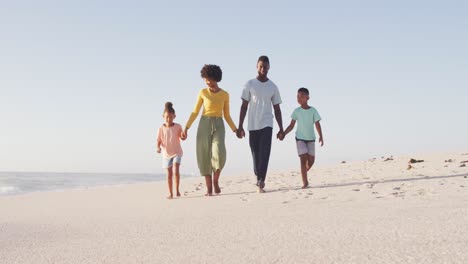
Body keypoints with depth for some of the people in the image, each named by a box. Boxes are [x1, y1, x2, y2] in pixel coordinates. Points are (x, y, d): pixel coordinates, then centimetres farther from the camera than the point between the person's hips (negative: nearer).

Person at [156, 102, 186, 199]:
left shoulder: (178, 127, -6)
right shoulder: (161, 129, -6)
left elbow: (182, 138, -2)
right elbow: (158, 141, -3)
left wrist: (184, 135, -25)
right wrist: (158, 148, -22)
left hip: (177, 152, -1)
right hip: (166, 154, 1)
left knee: (176, 170, -18)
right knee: (169, 174, 6)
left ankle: (177, 189, 0)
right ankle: (170, 193, 14)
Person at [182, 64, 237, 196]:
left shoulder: (225, 95, 7)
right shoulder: (203, 92, 5)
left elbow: (227, 116, 12)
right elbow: (195, 112, 5)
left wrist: (235, 130, 5)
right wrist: (186, 128, -4)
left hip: (218, 126, 0)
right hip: (204, 125, 0)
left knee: (219, 154, -22)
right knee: (205, 157, -6)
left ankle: (216, 180, 1)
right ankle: (209, 188, 2)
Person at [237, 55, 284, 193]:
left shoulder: (273, 87, 8)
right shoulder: (249, 85, 4)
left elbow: (277, 109, 11)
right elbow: (244, 106, 3)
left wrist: (281, 129, 8)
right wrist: (240, 126, -3)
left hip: (266, 125, 0)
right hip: (252, 126, 0)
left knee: (264, 154, -14)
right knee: (256, 155, 5)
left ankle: (260, 183, -19)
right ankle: (259, 180, 18)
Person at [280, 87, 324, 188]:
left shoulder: (313, 110, -4)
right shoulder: (297, 111, -1)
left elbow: (317, 124, -8)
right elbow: (291, 126, 1)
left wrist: (321, 136, -20)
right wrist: (284, 134, -13)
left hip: (310, 138, 1)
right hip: (300, 138, -1)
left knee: (311, 160, 1)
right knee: (303, 158, -12)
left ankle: (305, 171, 34)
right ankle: (305, 182, -10)